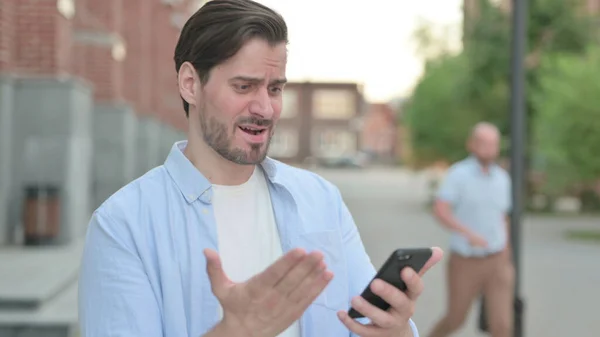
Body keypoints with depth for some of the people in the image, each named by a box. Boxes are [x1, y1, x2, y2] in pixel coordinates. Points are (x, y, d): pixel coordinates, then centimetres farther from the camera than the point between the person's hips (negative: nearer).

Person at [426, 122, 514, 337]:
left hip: (495, 263, 3)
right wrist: (468, 233, -39)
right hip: (465, 264, -3)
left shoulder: (502, 178, 4)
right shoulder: (458, 174, -12)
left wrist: (508, 261, 18)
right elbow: (440, 211, -25)